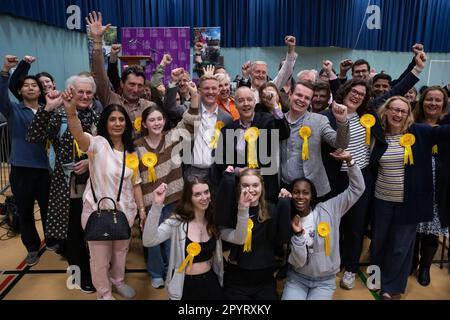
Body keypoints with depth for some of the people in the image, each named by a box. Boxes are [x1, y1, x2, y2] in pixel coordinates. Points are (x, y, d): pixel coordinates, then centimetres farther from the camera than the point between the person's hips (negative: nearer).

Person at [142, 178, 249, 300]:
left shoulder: (215, 220, -3)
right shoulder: (177, 222, -16)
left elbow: (239, 239, -14)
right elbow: (148, 241, -29)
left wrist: (243, 209, -26)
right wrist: (157, 205, -38)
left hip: (210, 282, 3)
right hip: (185, 286, -3)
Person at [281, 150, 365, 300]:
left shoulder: (328, 209, -8)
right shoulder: (288, 222, -7)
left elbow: (357, 189, -10)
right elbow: (297, 262, -12)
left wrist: (349, 161, -21)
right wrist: (298, 235, -26)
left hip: (324, 281, 0)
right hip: (297, 278, 0)